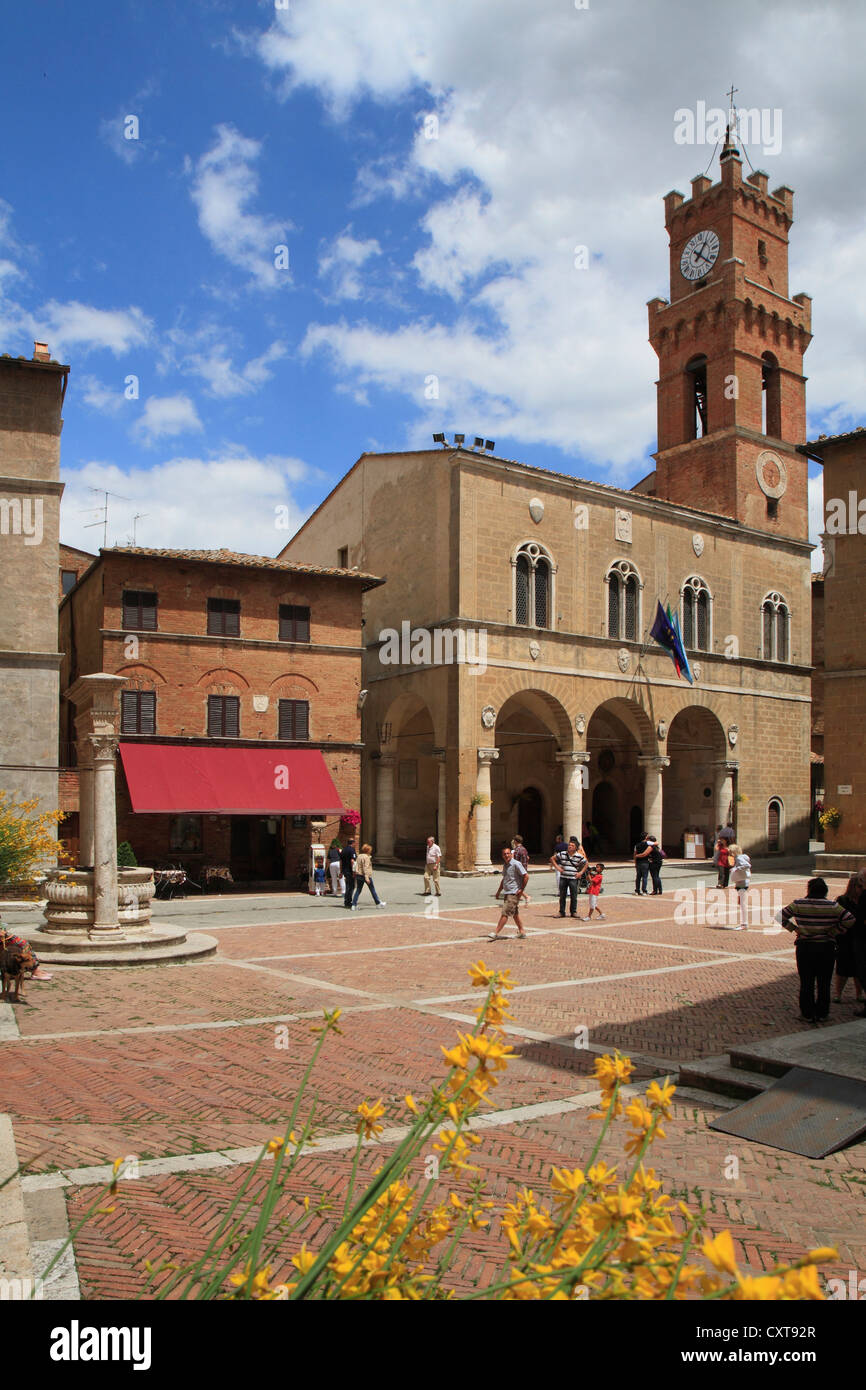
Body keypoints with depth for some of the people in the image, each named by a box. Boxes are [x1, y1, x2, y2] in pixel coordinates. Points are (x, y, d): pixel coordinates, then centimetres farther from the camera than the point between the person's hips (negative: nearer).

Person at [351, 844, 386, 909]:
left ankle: (354, 905, -2)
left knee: (358, 890, 7)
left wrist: (356, 874, 17)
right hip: (365, 875, -7)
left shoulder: (359, 856, 11)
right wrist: (366, 877, -23)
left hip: (358, 875, 7)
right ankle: (378, 903, 19)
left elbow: (356, 866, 12)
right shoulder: (366, 857, -13)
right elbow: (365, 867, -20)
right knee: (372, 890, 7)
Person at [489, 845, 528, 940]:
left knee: (505, 913, -9)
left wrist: (521, 890, -14)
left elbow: (525, 876, -15)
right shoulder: (505, 865, 13)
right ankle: (521, 932, 26)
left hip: (514, 893, -9)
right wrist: (498, 891, 23)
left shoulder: (516, 864, -13)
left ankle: (495, 933, -9)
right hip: (507, 893, 9)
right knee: (514, 913, 16)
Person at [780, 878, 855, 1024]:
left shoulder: (798, 904, -8)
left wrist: (794, 929, -1)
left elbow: (781, 916, -7)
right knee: (824, 983, 13)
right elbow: (850, 919, -11)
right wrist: (834, 932, -4)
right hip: (826, 948, 0)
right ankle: (821, 1014, 20)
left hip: (805, 947, 0)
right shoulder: (832, 906, -8)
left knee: (806, 983, 11)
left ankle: (807, 1014, 16)